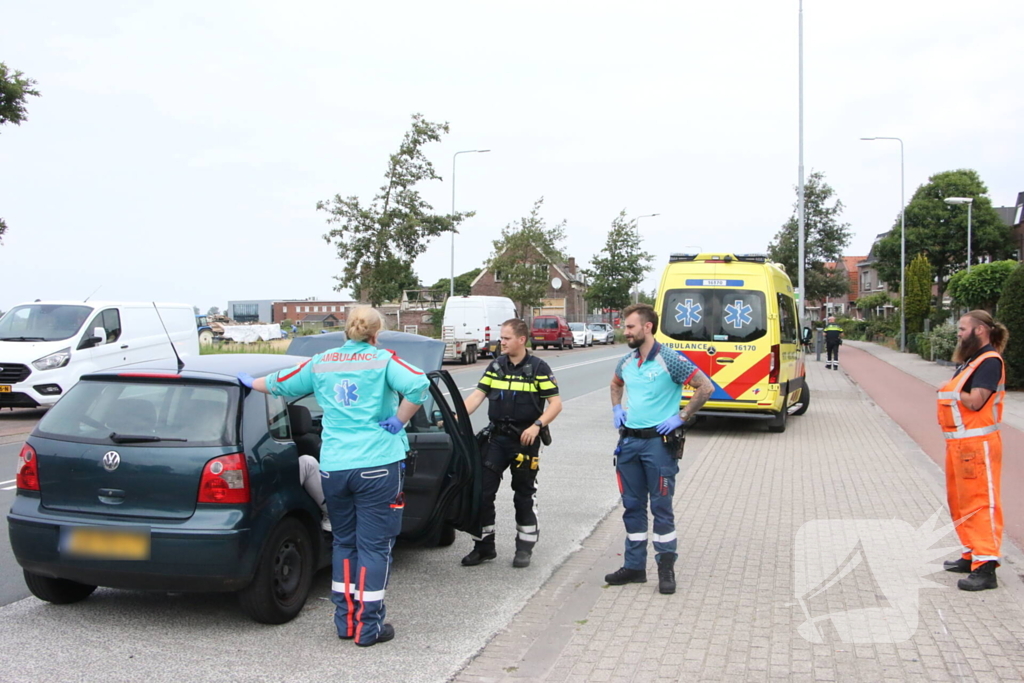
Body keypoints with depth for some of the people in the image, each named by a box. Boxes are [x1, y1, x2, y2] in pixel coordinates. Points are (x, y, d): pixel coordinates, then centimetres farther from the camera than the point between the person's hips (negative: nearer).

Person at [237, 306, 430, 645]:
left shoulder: (321, 363, 10)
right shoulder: (382, 361, -3)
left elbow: (280, 383, 23)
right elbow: (418, 385, -20)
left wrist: (250, 382, 43)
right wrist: (399, 421, -8)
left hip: (333, 467, 4)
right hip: (377, 465, -4)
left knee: (344, 542, 18)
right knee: (374, 545, 3)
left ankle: (345, 620, 22)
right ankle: (368, 626, 6)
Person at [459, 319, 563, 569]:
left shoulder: (538, 368, -6)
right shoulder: (496, 366, 8)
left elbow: (555, 403, -8)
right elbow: (477, 396, 4)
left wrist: (537, 425, -22)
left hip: (525, 439, -4)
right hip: (498, 437, 4)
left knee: (524, 494, 7)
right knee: (482, 491, 0)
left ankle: (525, 547, 19)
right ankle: (484, 546, 12)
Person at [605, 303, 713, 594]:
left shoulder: (669, 360, -13)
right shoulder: (627, 361, 8)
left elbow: (705, 387, -13)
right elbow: (616, 384, 30)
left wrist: (682, 417, -13)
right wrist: (616, 409, 15)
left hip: (659, 442, -7)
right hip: (629, 441, 7)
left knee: (661, 507, 1)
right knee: (632, 506, 11)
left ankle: (666, 568, 12)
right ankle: (634, 566, 21)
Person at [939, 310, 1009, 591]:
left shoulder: (990, 361, -14)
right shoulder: (972, 360, 16)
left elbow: (975, 401, -23)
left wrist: (954, 392, -6)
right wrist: (953, 392, -6)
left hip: (977, 444, -10)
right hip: (958, 442, 10)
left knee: (979, 502, -9)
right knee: (960, 502, 17)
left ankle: (985, 567, -8)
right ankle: (972, 555, 28)